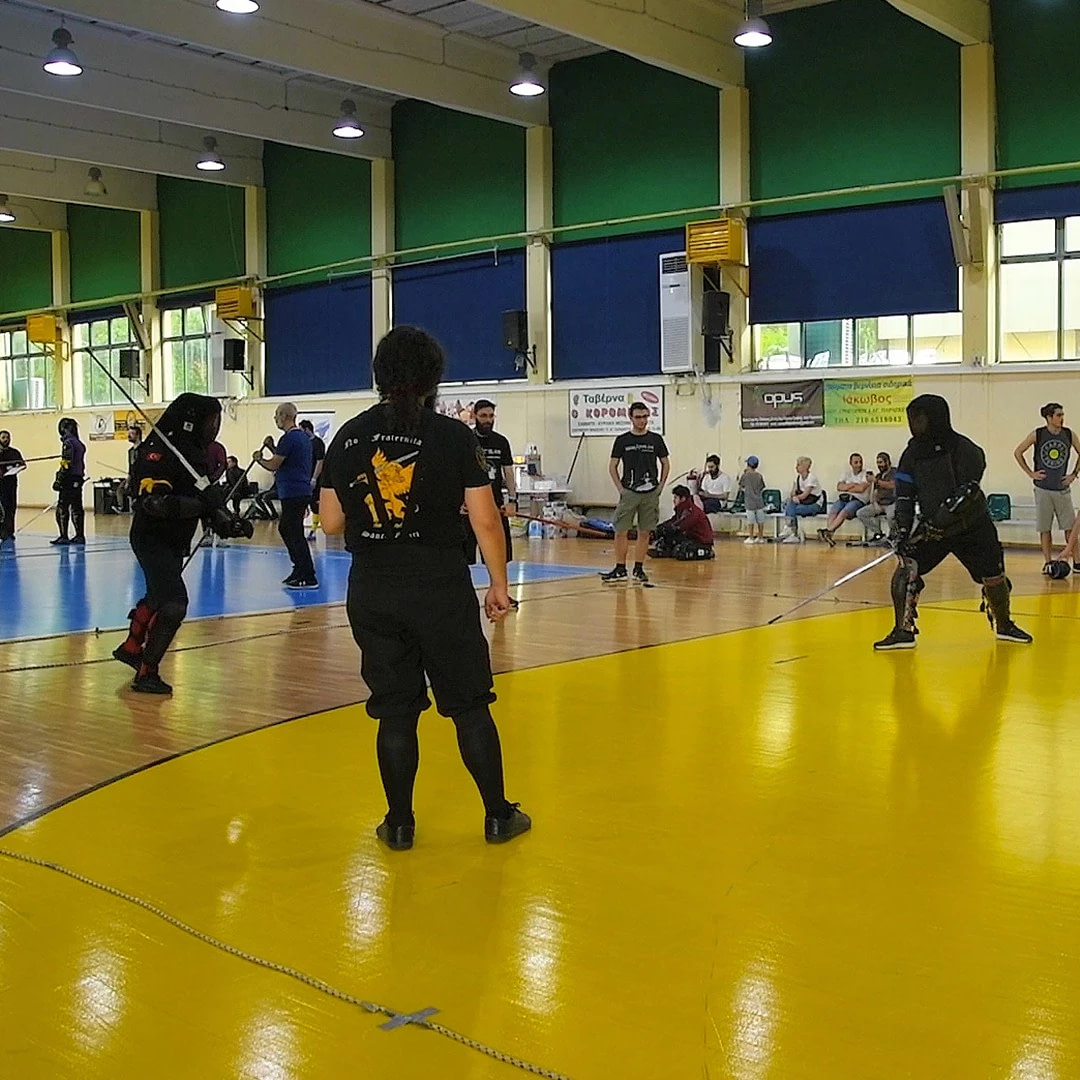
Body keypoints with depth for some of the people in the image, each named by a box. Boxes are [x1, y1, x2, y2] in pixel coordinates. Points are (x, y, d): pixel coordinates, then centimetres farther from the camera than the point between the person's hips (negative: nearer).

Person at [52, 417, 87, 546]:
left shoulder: (68, 443, -12)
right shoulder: (79, 443, 15)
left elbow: (66, 464, -19)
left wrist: (59, 480, -18)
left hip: (69, 480, -9)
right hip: (79, 479, 9)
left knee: (62, 508, -6)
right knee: (76, 507, 11)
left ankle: (63, 537, -9)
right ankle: (80, 535, 12)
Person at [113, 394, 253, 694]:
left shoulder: (197, 453, 3)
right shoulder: (159, 452, -23)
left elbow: (207, 498, 8)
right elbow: (153, 502, -33)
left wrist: (228, 523, -10)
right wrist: (201, 503, -40)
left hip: (175, 542, 10)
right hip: (152, 539, -10)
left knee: (159, 596, 26)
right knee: (173, 603, -16)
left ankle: (131, 647, 49)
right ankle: (146, 674, -4)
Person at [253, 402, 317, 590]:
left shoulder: (289, 438, -15)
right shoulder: (303, 437, 15)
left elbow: (273, 465, -14)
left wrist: (259, 459, 3)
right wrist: (272, 447, 17)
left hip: (293, 493, -10)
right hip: (301, 491, 10)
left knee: (295, 534, -7)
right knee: (285, 529, 20)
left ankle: (308, 577, -6)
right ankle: (299, 570, 23)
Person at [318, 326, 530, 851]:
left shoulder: (348, 437, 2)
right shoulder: (453, 435, -7)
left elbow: (330, 522, 7)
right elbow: (485, 520, -7)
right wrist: (499, 585, 3)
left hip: (371, 592, 3)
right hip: (441, 590, -3)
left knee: (395, 710, 12)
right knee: (469, 705, 9)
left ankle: (399, 824, 20)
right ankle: (498, 815, 20)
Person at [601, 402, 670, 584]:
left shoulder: (656, 440, 4)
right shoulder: (622, 440, 1)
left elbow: (665, 464, 12)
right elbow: (612, 466, 7)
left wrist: (660, 486, 3)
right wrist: (620, 488, -2)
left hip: (650, 493, 1)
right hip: (629, 492, -1)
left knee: (644, 533, 5)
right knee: (621, 532, -3)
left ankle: (638, 569, 14)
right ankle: (620, 570, 5)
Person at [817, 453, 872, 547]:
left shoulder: (866, 475, 6)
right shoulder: (847, 474, 22)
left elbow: (861, 489, -10)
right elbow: (839, 487, 7)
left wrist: (846, 488, 2)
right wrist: (853, 485, -5)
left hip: (858, 500, -4)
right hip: (843, 498, 4)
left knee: (844, 512, -34)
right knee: (833, 512, -28)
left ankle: (827, 531, -50)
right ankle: (829, 535, -46)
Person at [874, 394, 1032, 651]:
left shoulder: (964, 449, -16)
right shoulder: (913, 453, -2)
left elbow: (966, 493, -23)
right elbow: (904, 495, -2)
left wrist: (941, 518, -31)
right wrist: (902, 530, -12)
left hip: (972, 526, -3)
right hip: (931, 527, 3)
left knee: (993, 577, 2)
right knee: (907, 568, -15)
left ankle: (1004, 625, 29)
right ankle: (903, 630, -8)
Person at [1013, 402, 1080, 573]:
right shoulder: (1037, 435, -5)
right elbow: (1018, 452, 2)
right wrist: (1030, 473, -1)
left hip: (1062, 488, 1)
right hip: (1043, 489, -1)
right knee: (1045, 528, 3)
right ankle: (1048, 562, 10)